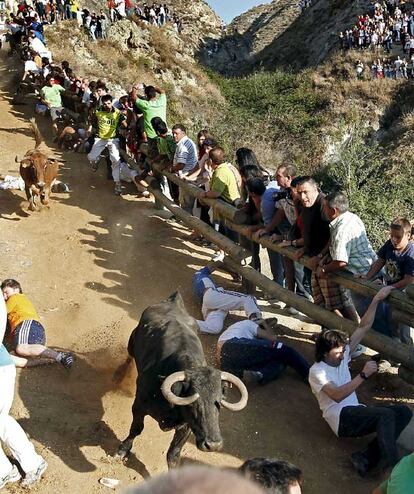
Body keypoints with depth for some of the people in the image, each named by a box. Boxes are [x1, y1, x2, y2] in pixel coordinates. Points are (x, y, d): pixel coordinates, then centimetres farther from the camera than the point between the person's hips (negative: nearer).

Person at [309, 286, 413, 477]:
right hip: (341, 418, -8)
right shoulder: (317, 371, -5)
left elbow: (363, 327, 11)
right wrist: (363, 375, -25)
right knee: (387, 415, -28)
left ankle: (367, 457, -23)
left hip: (355, 414, 8)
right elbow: (337, 395, -23)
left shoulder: (342, 356, 15)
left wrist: (376, 300, 3)